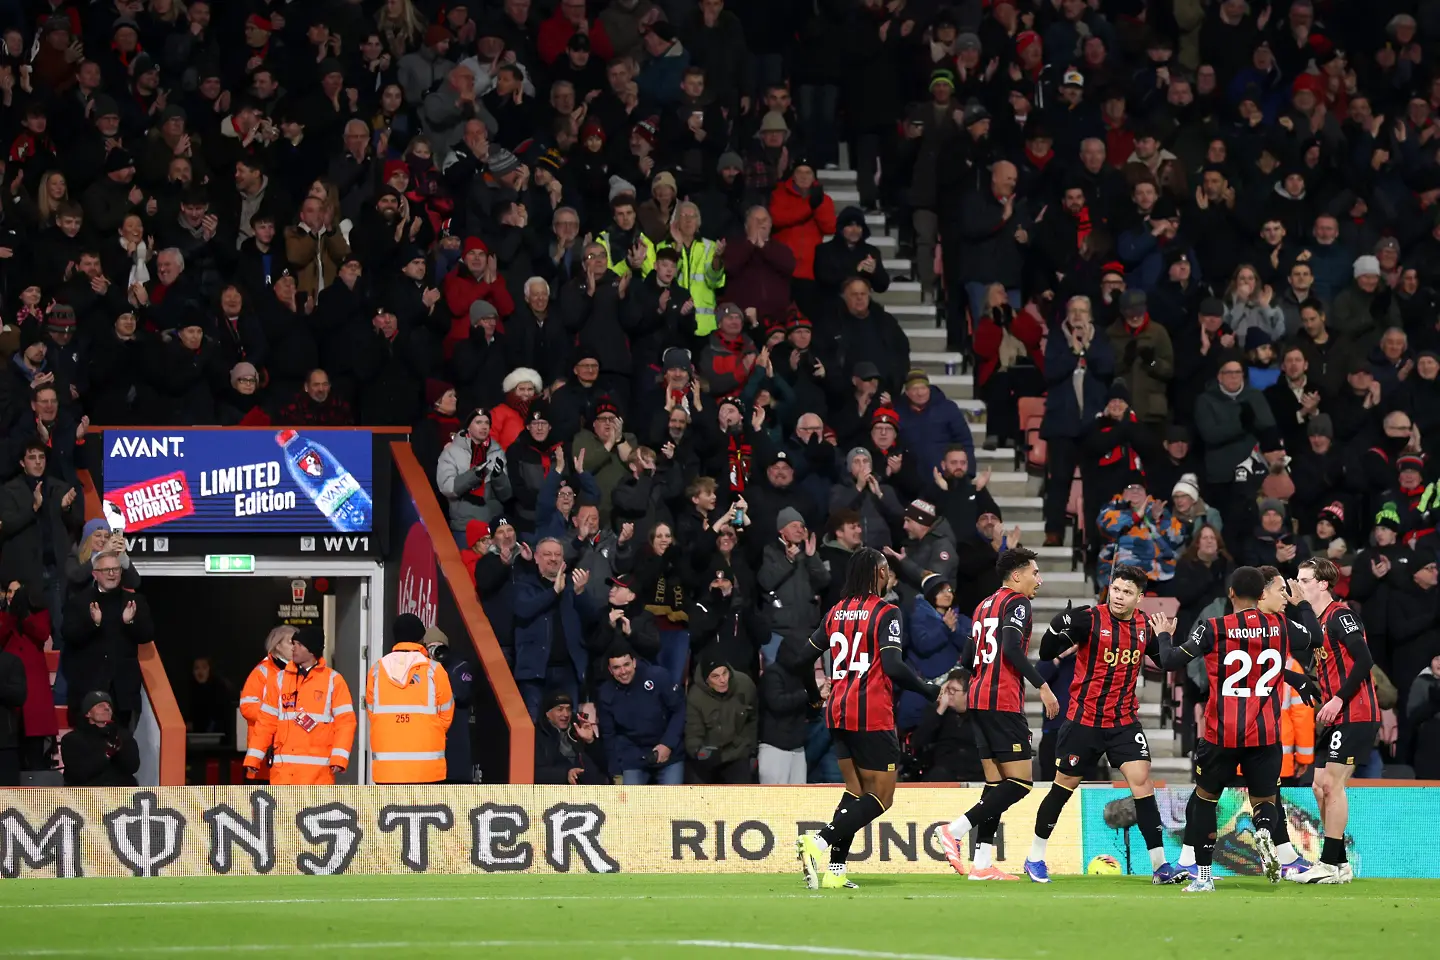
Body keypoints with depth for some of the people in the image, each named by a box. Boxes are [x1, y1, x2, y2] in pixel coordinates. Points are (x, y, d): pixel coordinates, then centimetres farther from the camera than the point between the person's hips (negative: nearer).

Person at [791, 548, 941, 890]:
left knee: (856, 791, 16)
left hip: (839, 713, 7)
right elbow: (894, 667, -19)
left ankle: (834, 870, 3)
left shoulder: (837, 612, 10)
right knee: (880, 797, -2)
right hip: (873, 717, -7)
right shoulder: (885, 612, -8)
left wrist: (816, 685, 33)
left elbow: (801, 660, 13)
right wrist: (928, 690, -6)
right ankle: (820, 842, -21)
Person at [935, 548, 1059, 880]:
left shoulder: (984, 606, 20)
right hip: (1004, 701, -9)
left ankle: (983, 863, 4)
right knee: (1019, 782, -7)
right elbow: (1012, 647, -20)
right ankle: (953, 831, -15)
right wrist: (1042, 686, -18)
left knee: (996, 782, 10)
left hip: (978, 701, 9)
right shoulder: (1016, 602, -6)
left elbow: (967, 659, 22)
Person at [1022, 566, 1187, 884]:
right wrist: (1059, 629, -31)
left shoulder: (1144, 624, 1)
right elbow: (1046, 654, -12)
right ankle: (1035, 858, 23)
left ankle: (1160, 866, -7)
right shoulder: (1090, 619, -13)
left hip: (1124, 720, 3)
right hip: (1083, 719, -3)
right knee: (1064, 786, 6)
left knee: (1142, 781, -9)